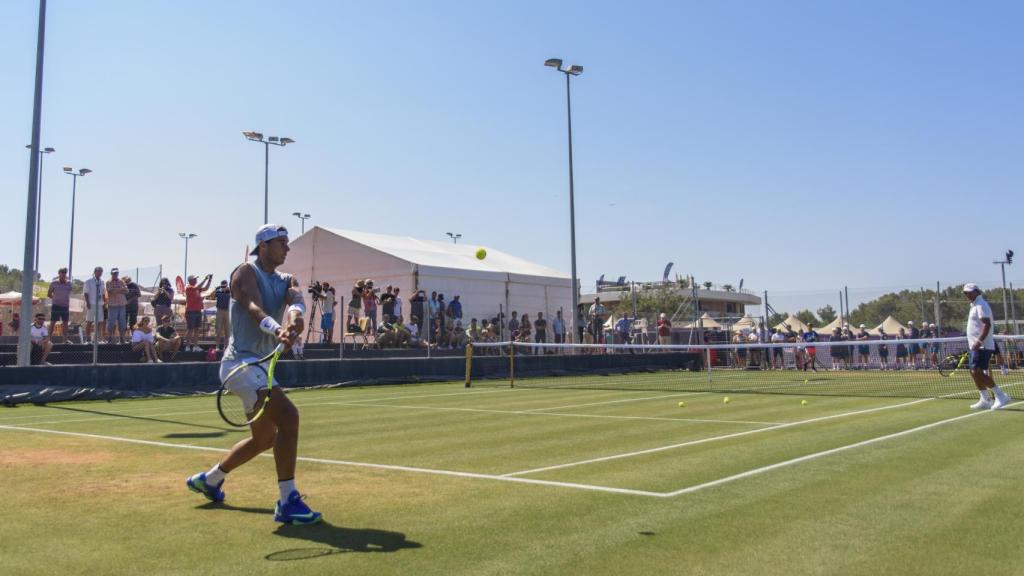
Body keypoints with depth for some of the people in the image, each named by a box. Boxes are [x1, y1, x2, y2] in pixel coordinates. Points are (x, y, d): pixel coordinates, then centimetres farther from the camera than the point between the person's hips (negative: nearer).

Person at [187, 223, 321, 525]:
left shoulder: (287, 281, 13)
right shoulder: (246, 272, -6)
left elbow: (297, 301, -11)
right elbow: (254, 308, -25)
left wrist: (295, 320, -35)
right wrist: (277, 330, -46)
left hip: (260, 365, 9)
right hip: (241, 361, -9)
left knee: (265, 438, 20)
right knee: (288, 415, -26)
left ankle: (209, 479, 41)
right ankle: (287, 502, -24)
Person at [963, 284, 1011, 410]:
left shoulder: (981, 305, -12)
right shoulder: (974, 306, 19)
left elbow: (987, 324, -22)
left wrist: (979, 341, -30)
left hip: (982, 346, -10)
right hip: (976, 346, 10)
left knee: (977, 372, -15)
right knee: (974, 372, 9)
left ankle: (1000, 395, -8)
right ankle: (985, 400, 14)